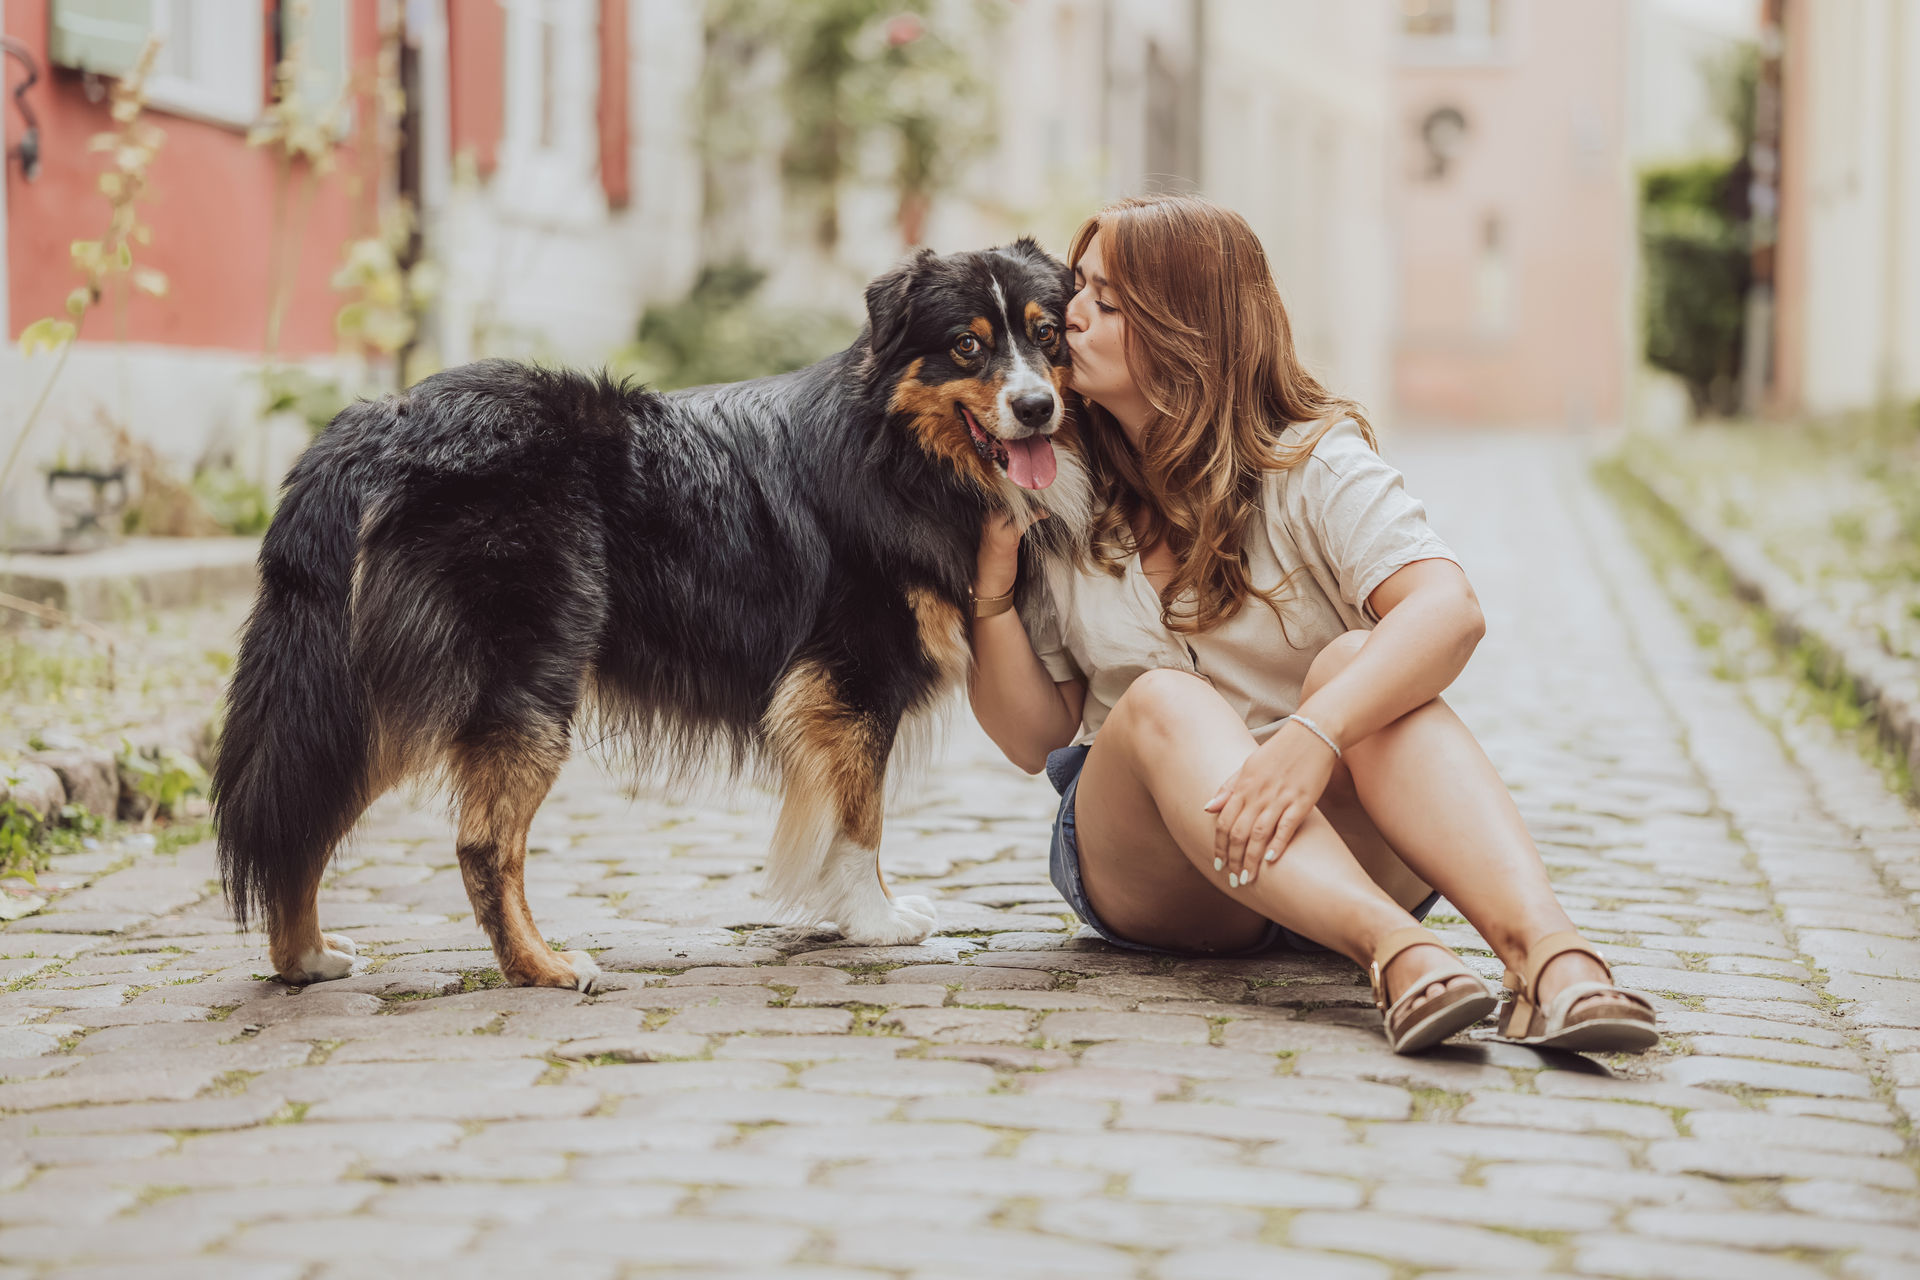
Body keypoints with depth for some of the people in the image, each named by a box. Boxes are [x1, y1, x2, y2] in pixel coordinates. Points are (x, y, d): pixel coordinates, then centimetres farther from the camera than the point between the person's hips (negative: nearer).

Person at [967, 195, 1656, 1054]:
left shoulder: (1312, 466, -5)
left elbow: (1448, 611, -25)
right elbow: (1034, 739, 5)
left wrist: (1314, 735, -41)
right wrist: (991, 591, -11)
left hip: (1340, 840, -1)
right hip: (1150, 877, 1)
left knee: (1356, 661, -30)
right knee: (1162, 701, -30)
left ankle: (1548, 957, -53)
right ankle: (1398, 953, -55)